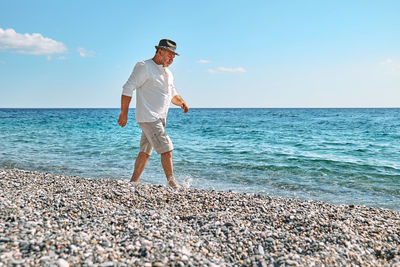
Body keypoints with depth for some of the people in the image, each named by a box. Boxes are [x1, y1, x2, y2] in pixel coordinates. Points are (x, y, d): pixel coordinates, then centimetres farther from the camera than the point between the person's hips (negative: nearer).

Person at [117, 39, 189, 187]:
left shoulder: (167, 73, 19)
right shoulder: (144, 67, -8)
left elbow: (172, 94, 28)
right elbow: (128, 88, -12)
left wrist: (182, 102, 6)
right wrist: (124, 113, -15)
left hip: (159, 118, 9)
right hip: (148, 117, -9)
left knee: (145, 151, 12)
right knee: (167, 149, -12)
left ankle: (133, 182, 21)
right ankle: (172, 183, -5)